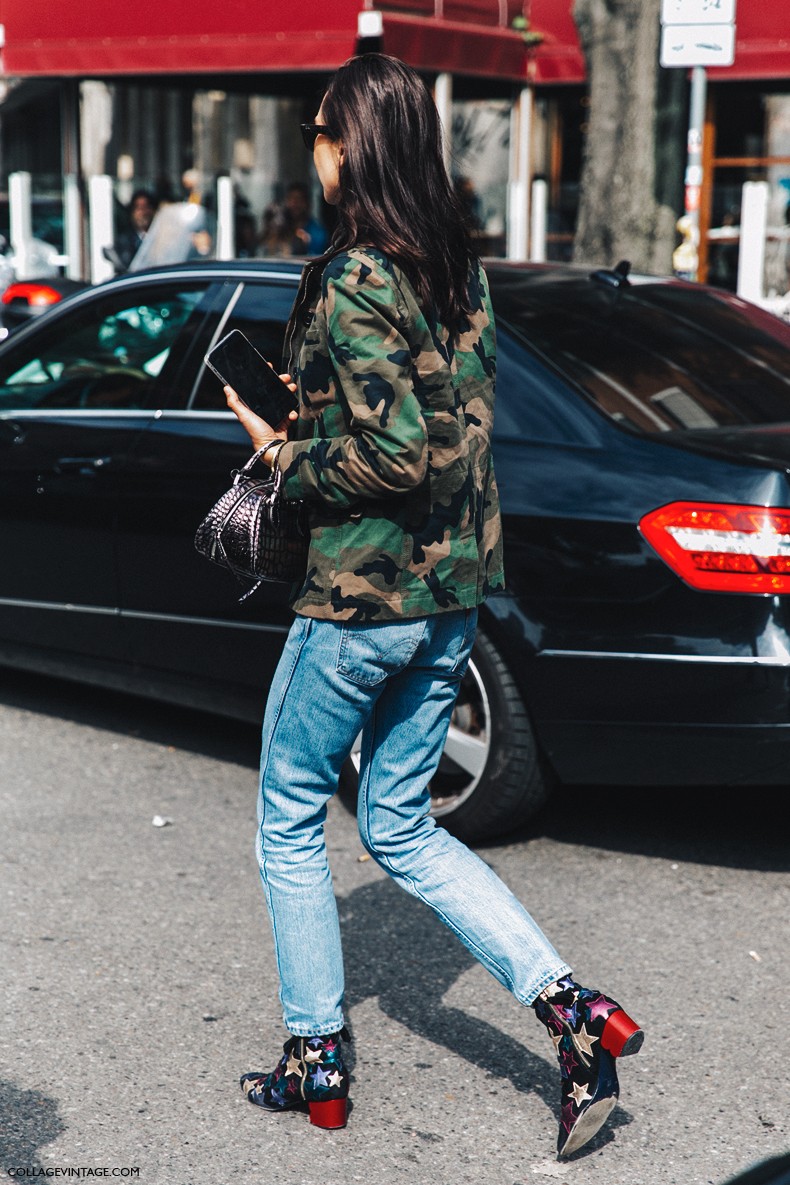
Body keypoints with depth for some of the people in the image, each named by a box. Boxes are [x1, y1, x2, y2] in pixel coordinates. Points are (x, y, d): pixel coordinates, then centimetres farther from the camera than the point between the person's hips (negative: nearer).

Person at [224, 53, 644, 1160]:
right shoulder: (461, 268, 8)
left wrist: (292, 456, -8)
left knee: (290, 821, 13)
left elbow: (398, 456, -23)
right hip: (456, 585, 8)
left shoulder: (350, 281, -18)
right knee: (401, 826, 18)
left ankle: (317, 1060, 24)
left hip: (364, 595, -8)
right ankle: (576, 1011, 8)